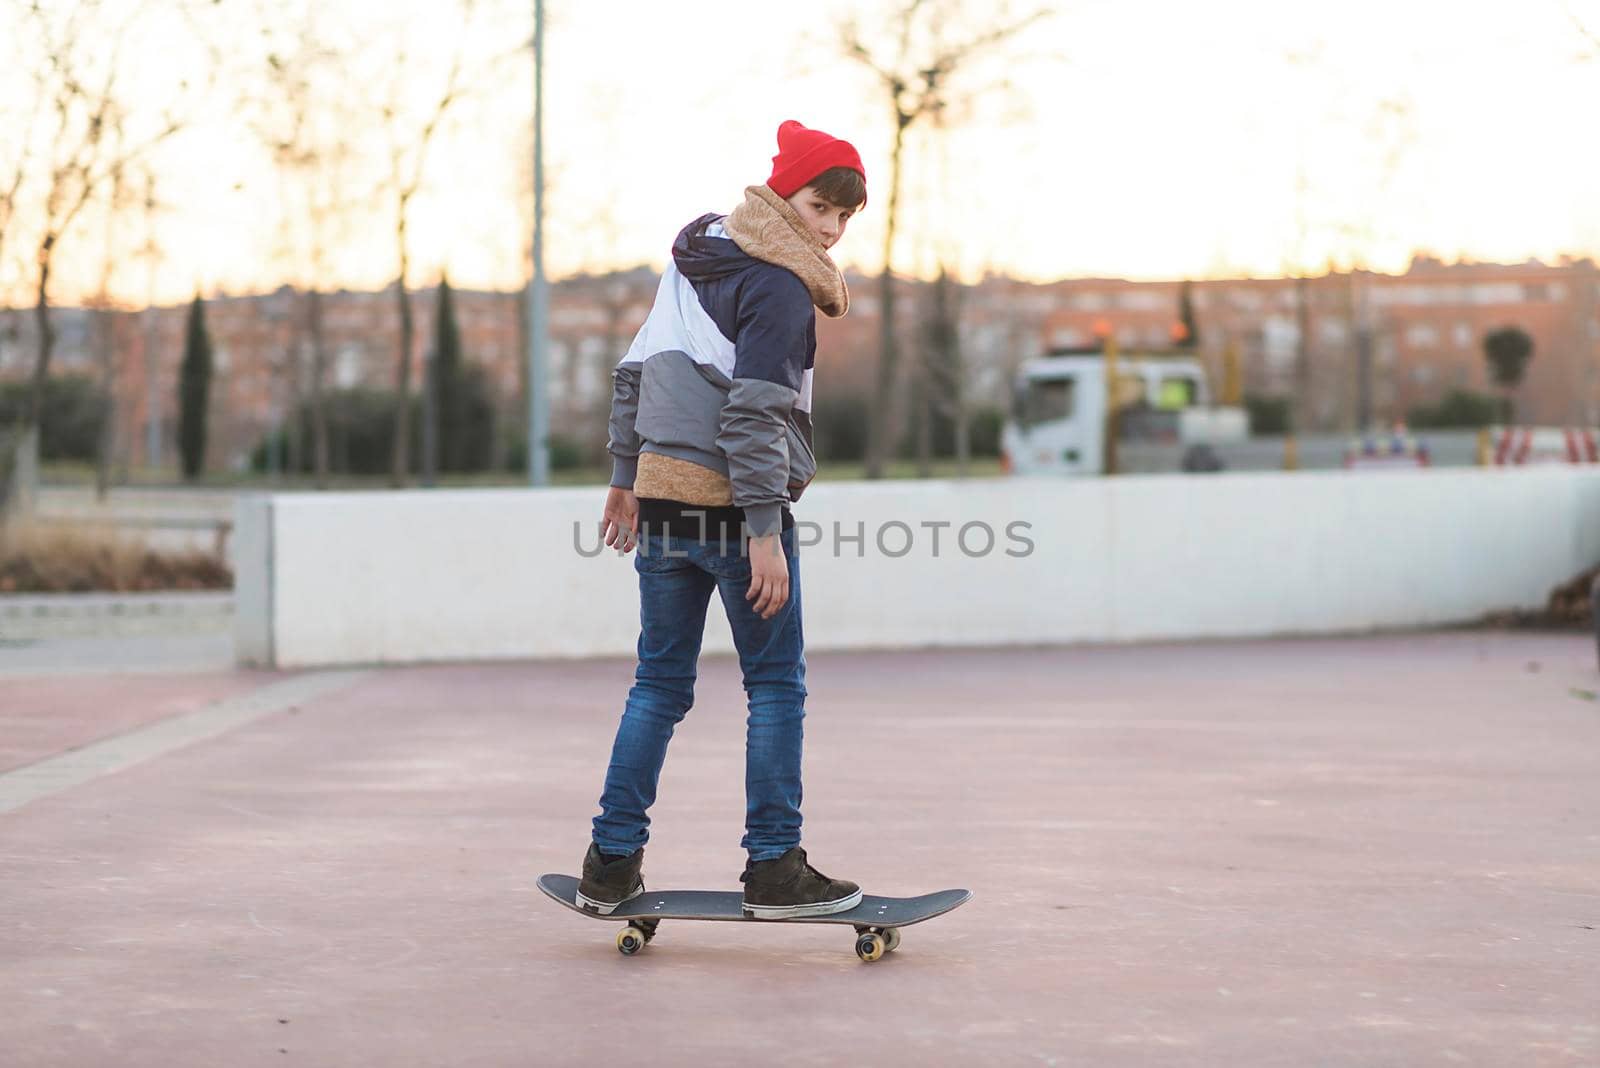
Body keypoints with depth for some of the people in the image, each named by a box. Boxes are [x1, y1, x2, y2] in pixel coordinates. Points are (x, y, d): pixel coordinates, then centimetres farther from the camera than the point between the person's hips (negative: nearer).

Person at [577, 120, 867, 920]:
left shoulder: (695, 257, 15)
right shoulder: (780, 285, -11)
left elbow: (635, 370, 18)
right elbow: (754, 411, -18)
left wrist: (625, 476, 26)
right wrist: (765, 531, -18)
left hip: (661, 495, 8)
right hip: (731, 504, -8)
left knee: (659, 684, 12)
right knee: (776, 686, 3)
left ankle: (612, 864, 11)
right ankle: (774, 868, 4)